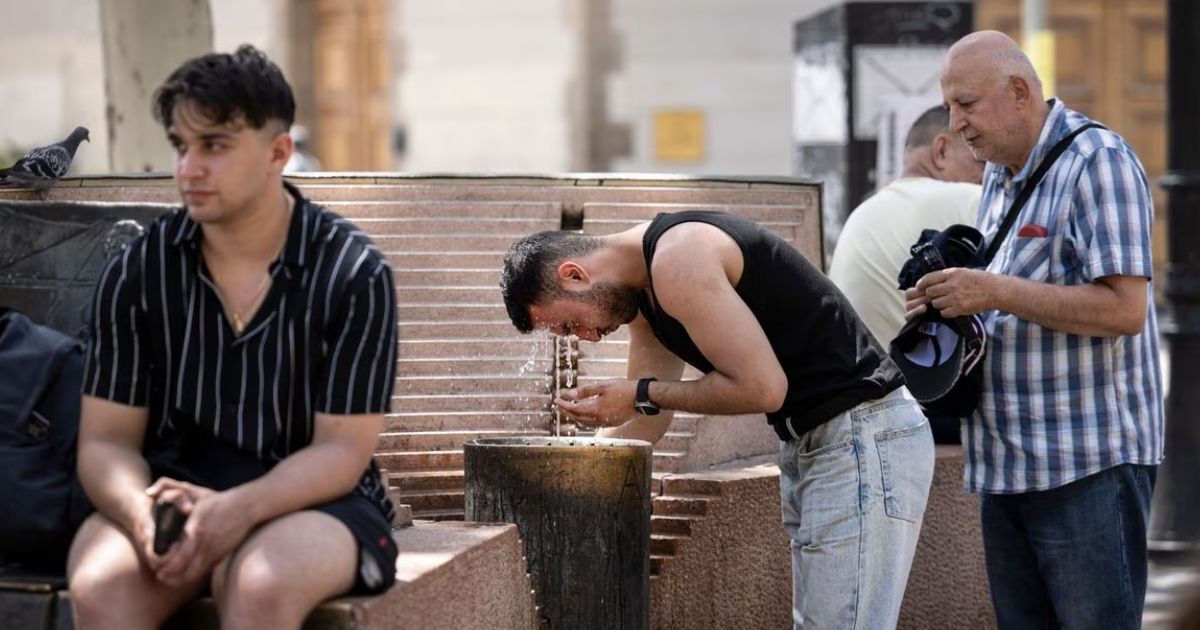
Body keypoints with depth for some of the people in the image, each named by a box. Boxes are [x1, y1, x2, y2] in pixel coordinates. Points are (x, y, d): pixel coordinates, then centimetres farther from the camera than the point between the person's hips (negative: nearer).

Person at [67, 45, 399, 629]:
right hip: (173, 490, 2)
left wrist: (237, 510, -27)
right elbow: (106, 440, 2)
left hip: (311, 499, -2)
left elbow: (341, 451, -8)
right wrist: (139, 510, -23)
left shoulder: (354, 274, -7)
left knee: (259, 582, -37)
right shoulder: (137, 272, 2)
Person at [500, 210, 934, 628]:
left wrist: (642, 394, -13)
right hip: (809, 442, 11)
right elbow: (647, 419, 20)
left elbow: (762, 388, -22)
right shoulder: (642, 293, 13)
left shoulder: (678, 259, -18)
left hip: (865, 438, -11)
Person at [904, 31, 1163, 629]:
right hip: (1005, 465, 8)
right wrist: (952, 298, 4)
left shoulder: (1097, 162, -11)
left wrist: (995, 292, -21)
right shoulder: (999, 174, 16)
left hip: (1089, 466, -8)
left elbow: (1124, 309, -19)